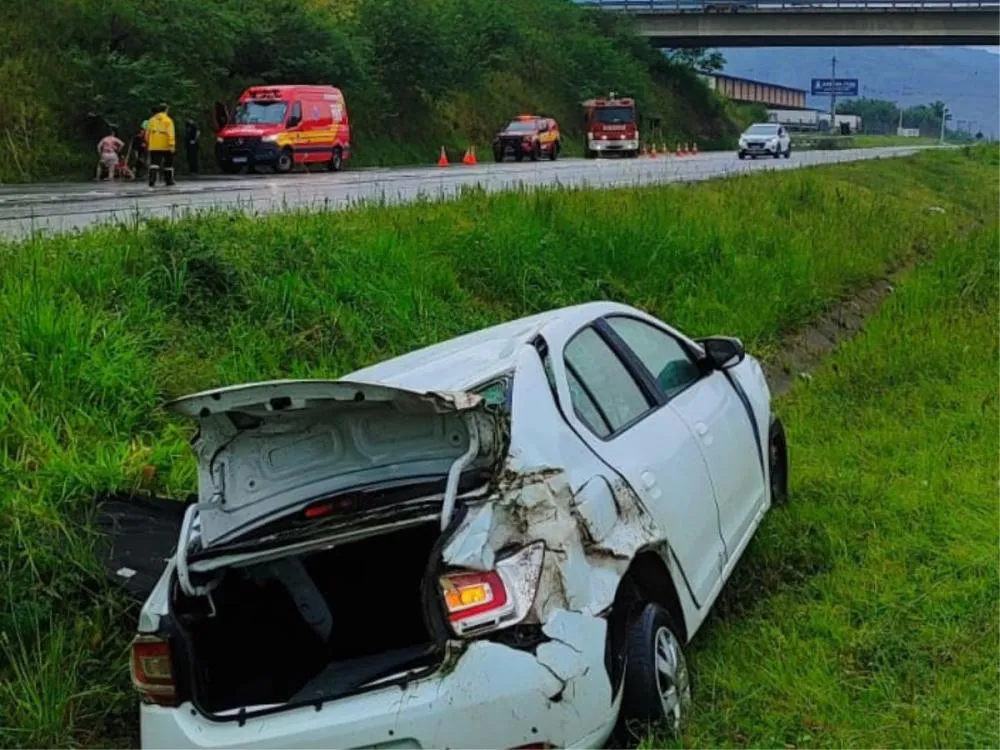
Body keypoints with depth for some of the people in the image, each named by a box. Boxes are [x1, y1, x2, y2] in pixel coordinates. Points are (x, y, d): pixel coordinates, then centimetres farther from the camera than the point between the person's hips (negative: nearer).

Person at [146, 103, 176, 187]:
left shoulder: (152, 120, 9)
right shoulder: (167, 120, -5)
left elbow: (148, 132, 13)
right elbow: (171, 133, -14)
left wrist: (147, 142, 24)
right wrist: (172, 145, -18)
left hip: (154, 146, 3)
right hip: (165, 146, -3)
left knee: (154, 164, -3)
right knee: (168, 164, 14)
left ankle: (152, 181, -18)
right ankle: (169, 181, 22)